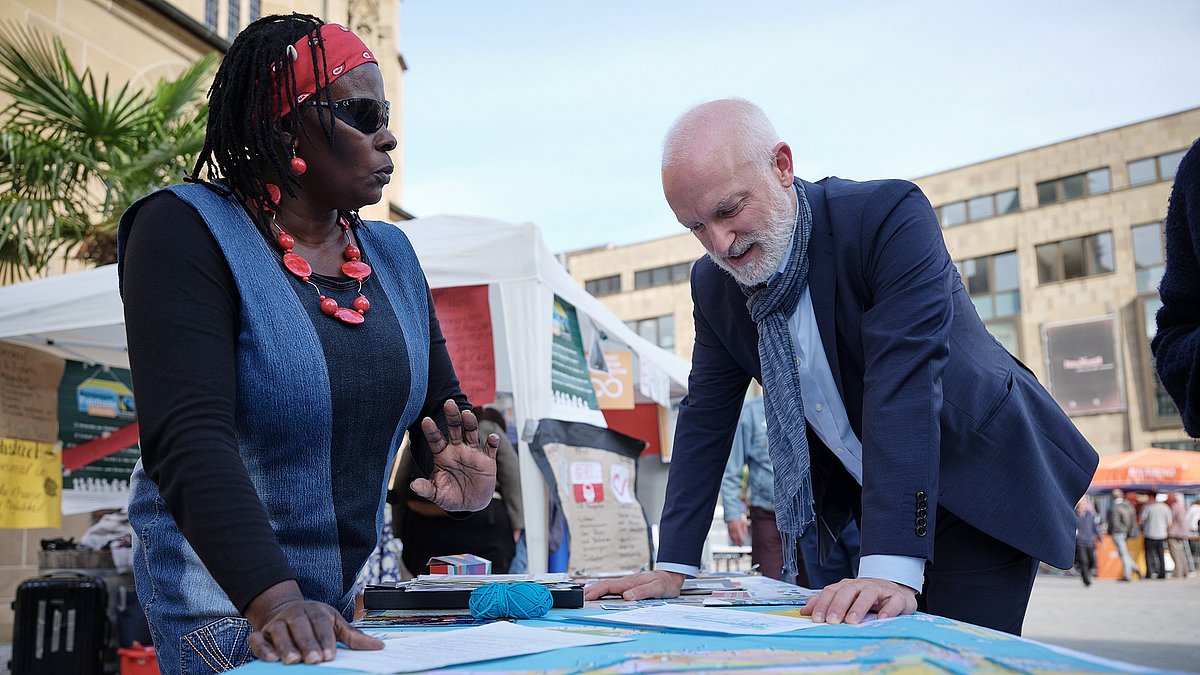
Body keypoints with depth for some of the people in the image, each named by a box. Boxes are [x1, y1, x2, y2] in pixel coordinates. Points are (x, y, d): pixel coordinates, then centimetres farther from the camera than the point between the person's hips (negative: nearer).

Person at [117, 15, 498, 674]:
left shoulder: (391, 255, 8)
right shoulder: (187, 233, -11)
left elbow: (442, 403, 12)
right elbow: (190, 437, -23)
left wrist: (465, 478, -11)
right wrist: (275, 599, -35)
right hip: (228, 590, -5)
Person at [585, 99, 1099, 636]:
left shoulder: (889, 216, -25)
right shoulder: (713, 283, -6)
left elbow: (903, 384, -34)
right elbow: (705, 418, 0)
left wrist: (890, 567, -41)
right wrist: (673, 566, -5)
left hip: (981, 487, -5)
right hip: (858, 498, 5)